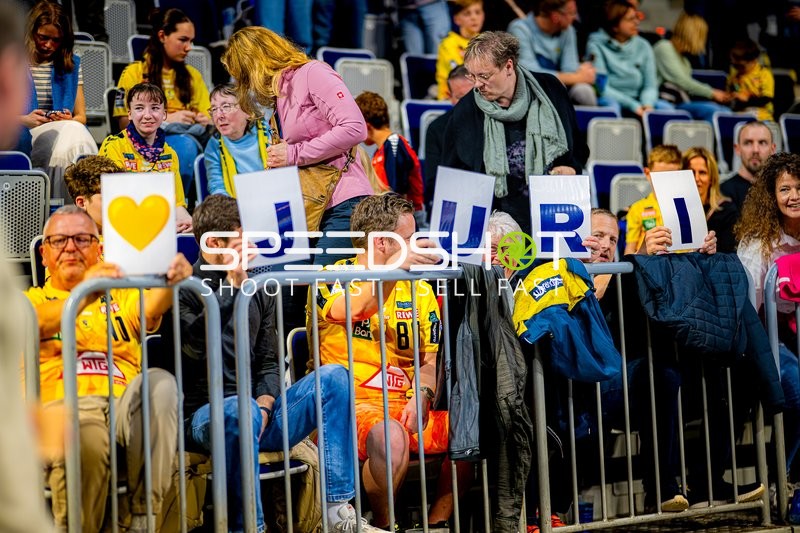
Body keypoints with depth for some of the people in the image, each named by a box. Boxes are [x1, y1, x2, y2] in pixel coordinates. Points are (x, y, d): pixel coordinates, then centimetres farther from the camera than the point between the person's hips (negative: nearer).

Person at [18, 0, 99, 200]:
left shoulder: (72, 64, 20)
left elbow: (81, 116, 19)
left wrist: (69, 119, -4)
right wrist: (24, 120, -13)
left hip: (67, 129, 3)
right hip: (24, 136, -3)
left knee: (77, 132, -35)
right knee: (72, 132, -35)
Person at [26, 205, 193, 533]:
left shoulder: (122, 296, 28)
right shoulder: (32, 300, 21)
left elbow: (152, 306, 2)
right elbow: (36, 324, -6)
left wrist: (172, 279, -24)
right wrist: (83, 297, -28)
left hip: (124, 406, 3)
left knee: (159, 382, -32)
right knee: (86, 438, -39)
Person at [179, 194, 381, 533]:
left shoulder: (258, 290, 16)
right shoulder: (184, 288, -3)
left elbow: (269, 362, 14)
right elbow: (196, 345, -22)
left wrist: (263, 403, -6)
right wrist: (232, 284, -21)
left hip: (256, 411, 6)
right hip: (205, 414, -6)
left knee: (333, 376, -11)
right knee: (241, 410, -39)